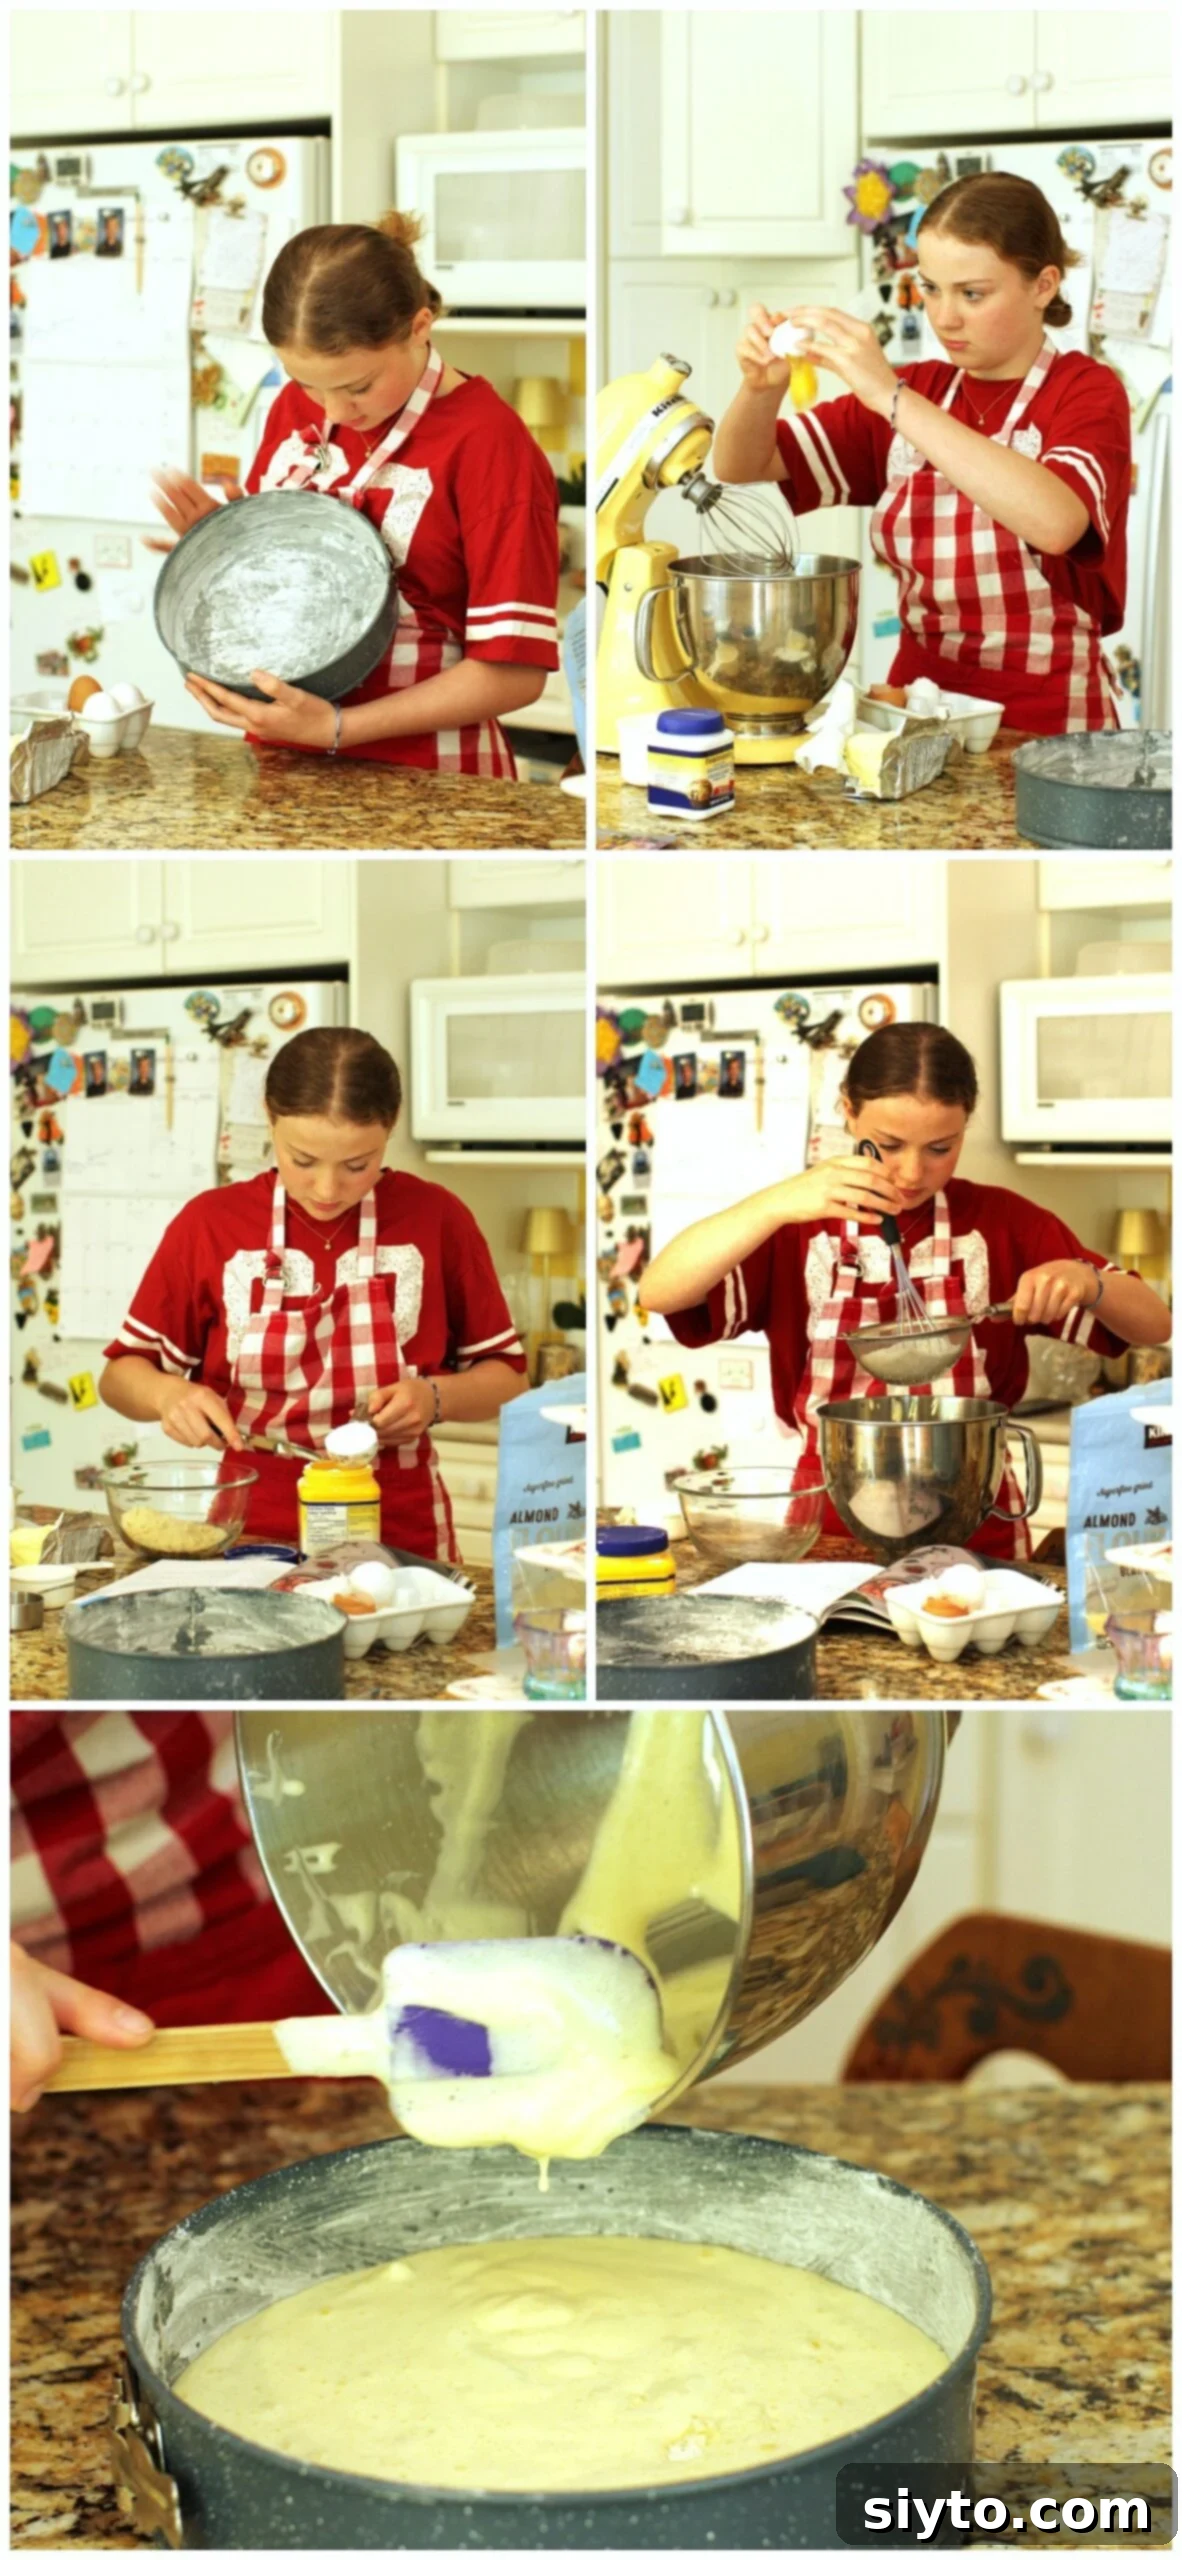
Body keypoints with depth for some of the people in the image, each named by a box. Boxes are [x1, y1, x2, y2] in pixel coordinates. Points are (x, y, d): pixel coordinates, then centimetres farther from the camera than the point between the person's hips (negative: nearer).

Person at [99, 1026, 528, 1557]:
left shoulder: (437, 1219, 0)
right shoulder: (210, 1222, 1)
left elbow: (506, 1378, 9)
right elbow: (122, 1373, 9)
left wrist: (435, 1396, -10)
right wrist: (167, 1394, -12)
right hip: (249, 1538, -1)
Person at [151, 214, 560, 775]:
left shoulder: (489, 443, -12)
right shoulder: (296, 408, 6)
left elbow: (513, 671, -15)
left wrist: (336, 727, -19)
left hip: (425, 781, -4)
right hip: (281, 766, 5)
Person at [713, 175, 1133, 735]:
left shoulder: (1087, 393, -4)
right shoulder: (916, 392, 10)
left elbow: (1054, 522, -27)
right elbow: (743, 468, 8)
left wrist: (892, 397, -27)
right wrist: (762, 387, -14)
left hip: (1046, 729, -4)